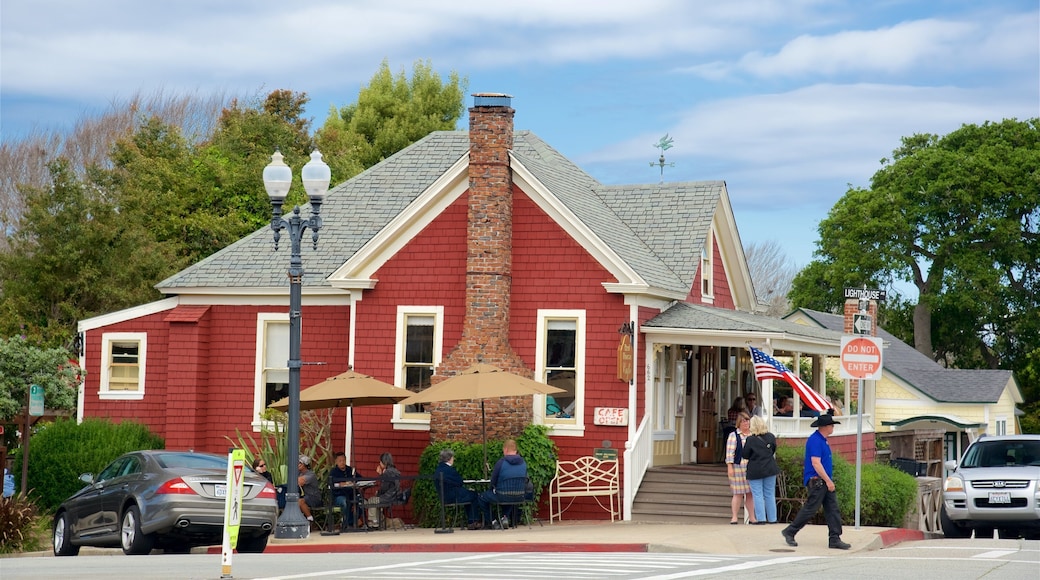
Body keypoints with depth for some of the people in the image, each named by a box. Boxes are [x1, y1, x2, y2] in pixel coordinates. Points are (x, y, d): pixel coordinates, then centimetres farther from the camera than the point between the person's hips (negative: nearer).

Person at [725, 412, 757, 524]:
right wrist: (730, 467, -13)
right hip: (738, 467, -4)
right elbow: (730, 452, -5)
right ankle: (734, 517, 0)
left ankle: (752, 517, 10)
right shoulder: (733, 436, 1)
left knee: (750, 493, 5)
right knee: (738, 493, -5)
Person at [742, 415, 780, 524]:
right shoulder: (771, 437, -2)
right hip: (770, 469, 4)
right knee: (770, 495, 11)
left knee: (757, 495, 1)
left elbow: (745, 455, -9)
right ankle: (772, 518, 12)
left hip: (755, 470, -4)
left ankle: (761, 518, -4)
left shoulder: (751, 440, -15)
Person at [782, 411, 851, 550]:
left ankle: (835, 539, 5)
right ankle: (789, 532, 10)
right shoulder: (815, 441, -17)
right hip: (817, 481, -10)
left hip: (825, 481, 10)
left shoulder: (822, 440, 15)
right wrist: (828, 481, -20)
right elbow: (816, 463, -22)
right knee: (809, 509, -3)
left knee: (833, 510, 4)